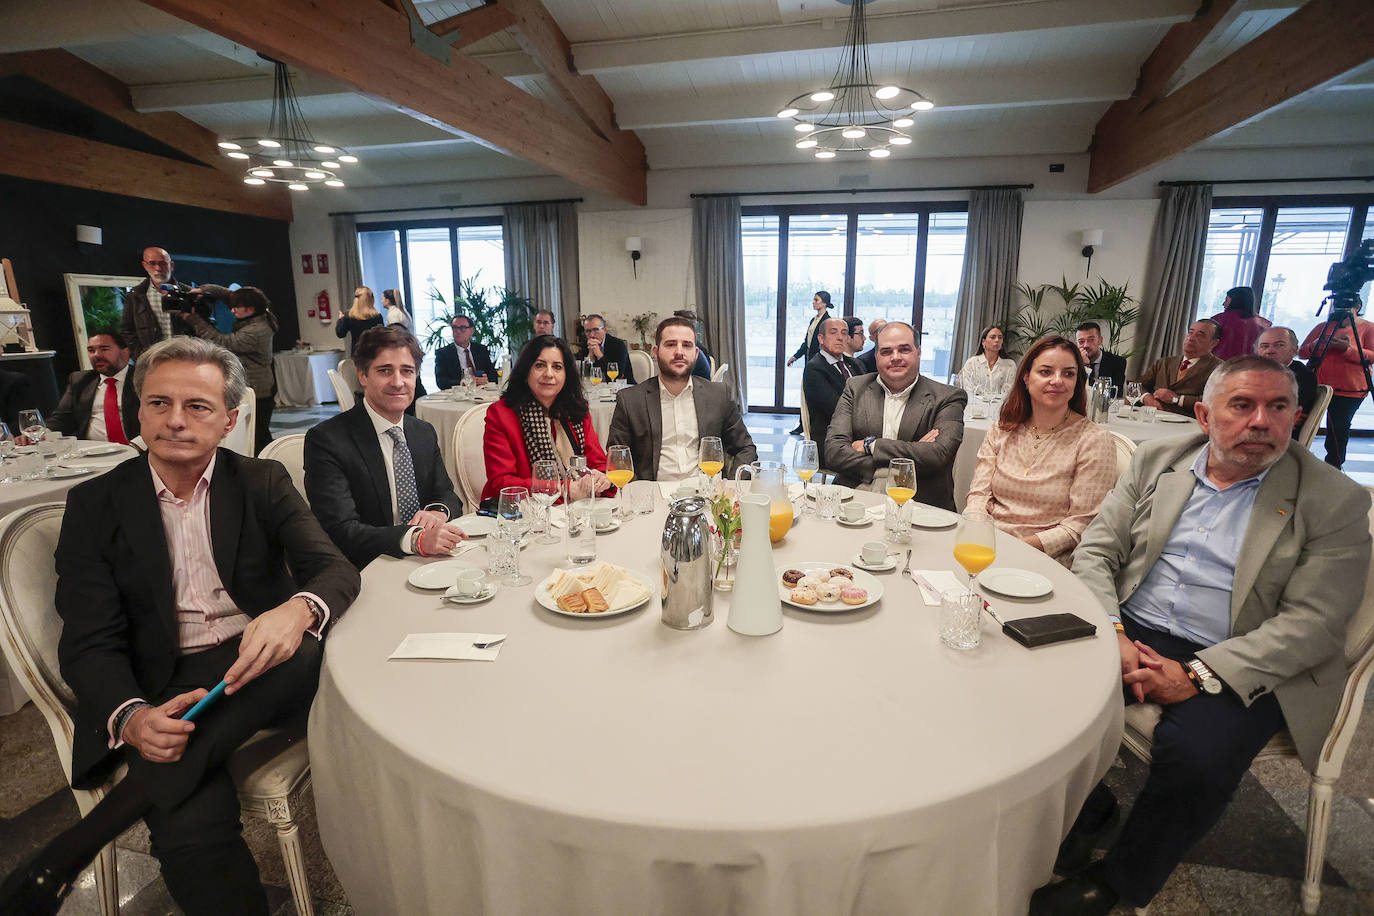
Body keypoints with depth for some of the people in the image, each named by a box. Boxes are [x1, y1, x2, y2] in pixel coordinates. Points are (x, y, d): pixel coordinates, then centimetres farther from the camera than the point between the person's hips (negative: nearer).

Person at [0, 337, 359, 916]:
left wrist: (298, 610, -31)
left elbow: (335, 568, -5)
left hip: (265, 672, 2)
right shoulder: (95, 504, 6)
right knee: (193, 826, -30)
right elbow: (89, 644, -1)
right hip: (166, 692, -1)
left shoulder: (264, 484, 6)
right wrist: (132, 717, -23)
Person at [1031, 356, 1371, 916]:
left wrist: (1198, 675, -20)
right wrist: (1112, 633, -12)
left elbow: (1309, 623, -8)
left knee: (1197, 755, -30)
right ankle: (1087, 810, 9)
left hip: (1237, 665, -2)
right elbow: (1095, 552, 5)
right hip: (1132, 635, 3)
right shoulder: (1157, 459, 7)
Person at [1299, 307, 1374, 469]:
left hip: (1350, 390, -2)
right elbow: (1302, 352, 7)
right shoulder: (1323, 327, 10)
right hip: (1315, 384, 2)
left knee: (1339, 428, 2)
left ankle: (1334, 465, 19)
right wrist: (1315, 346, -15)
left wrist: (1348, 348, -24)